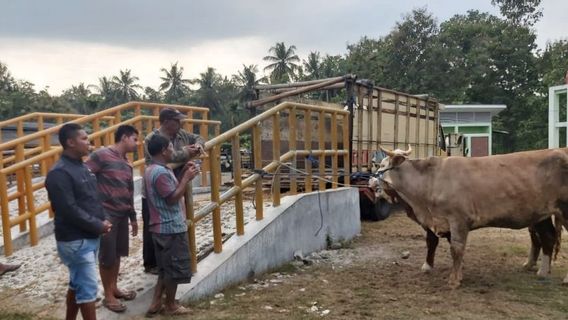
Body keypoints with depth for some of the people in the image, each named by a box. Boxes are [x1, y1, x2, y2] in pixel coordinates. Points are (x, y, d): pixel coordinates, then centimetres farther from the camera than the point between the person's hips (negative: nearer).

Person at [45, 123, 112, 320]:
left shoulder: (81, 167, 11)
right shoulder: (59, 173, -18)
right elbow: (70, 211, -22)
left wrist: (103, 221, 1)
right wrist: (98, 226, -16)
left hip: (90, 237, 9)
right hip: (75, 241, -9)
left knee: (77, 284, 19)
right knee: (88, 288, -3)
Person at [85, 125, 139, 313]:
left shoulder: (127, 164, 13)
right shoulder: (102, 155, -11)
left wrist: (132, 216, 21)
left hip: (122, 215, 7)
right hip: (106, 214, -7)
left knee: (117, 254, 15)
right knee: (107, 256, 2)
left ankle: (114, 288, 31)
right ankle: (108, 296, 15)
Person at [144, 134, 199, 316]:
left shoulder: (152, 170, 13)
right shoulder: (161, 172, -21)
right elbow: (172, 198, -22)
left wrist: (183, 173, 9)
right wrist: (187, 178, -14)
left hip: (162, 227, 10)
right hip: (171, 228, -10)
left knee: (166, 268, 18)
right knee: (174, 269, 4)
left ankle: (156, 303, 23)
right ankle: (170, 306, 17)